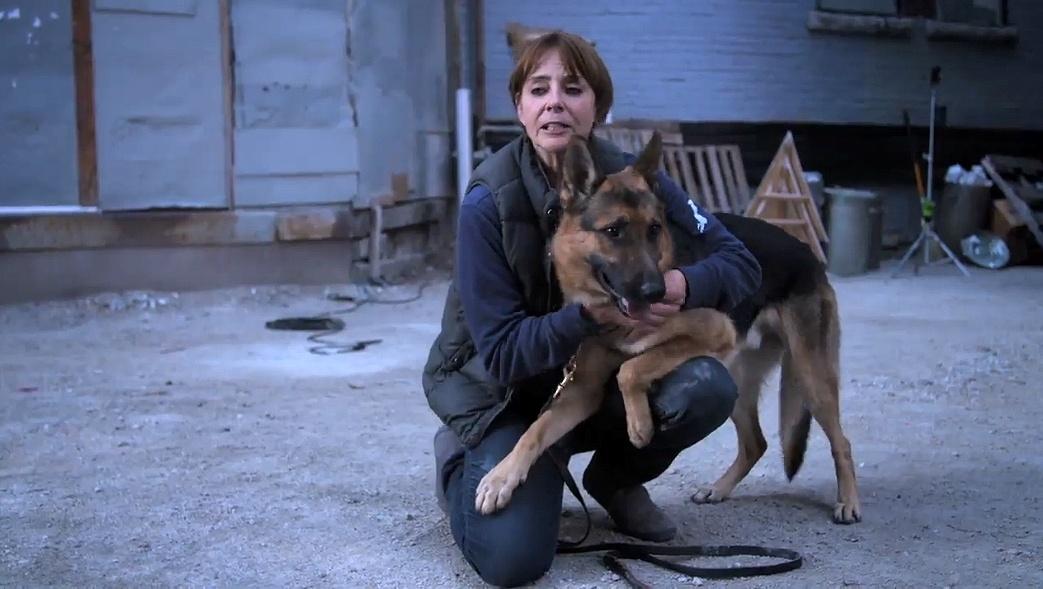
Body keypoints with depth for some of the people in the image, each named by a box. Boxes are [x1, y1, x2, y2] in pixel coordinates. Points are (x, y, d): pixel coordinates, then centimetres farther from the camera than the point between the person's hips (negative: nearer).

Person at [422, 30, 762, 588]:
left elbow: (740, 263, -11)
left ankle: (615, 478, 6)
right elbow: (503, 352, -21)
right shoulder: (490, 199, -21)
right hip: (505, 388, -3)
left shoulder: (631, 176, -12)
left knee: (707, 389, -25)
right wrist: (593, 312, -37)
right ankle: (460, 456, 11)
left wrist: (685, 284, -33)